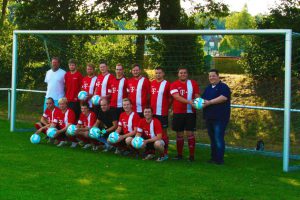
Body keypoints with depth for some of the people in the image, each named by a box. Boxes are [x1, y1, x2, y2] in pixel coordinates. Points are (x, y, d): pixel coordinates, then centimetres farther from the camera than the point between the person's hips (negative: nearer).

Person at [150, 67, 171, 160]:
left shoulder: (167, 84, -4)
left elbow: (170, 99, 0)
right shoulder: (152, 83, 10)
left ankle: (165, 153, 4)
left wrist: (166, 108, -3)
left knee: (164, 132, 0)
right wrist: (150, 107, 9)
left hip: (162, 113, -5)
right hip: (152, 112, 5)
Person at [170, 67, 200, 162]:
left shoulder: (193, 83, 6)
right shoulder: (174, 85, 0)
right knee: (179, 134, 7)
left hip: (190, 112, 0)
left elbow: (197, 96, 5)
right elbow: (177, 97, -13)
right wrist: (189, 102, -26)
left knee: (190, 133, -1)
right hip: (178, 112, 0)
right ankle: (179, 154, 18)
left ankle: (192, 155, 3)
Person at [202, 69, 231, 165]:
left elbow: (223, 97, -20)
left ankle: (219, 159, -8)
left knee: (218, 138, -11)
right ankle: (213, 157, 18)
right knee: (212, 138, 12)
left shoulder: (223, 87, -4)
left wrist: (209, 102, -20)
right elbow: (203, 98, 23)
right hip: (209, 117, 8)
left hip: (220, 118, -8)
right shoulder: (208, 88, 19)